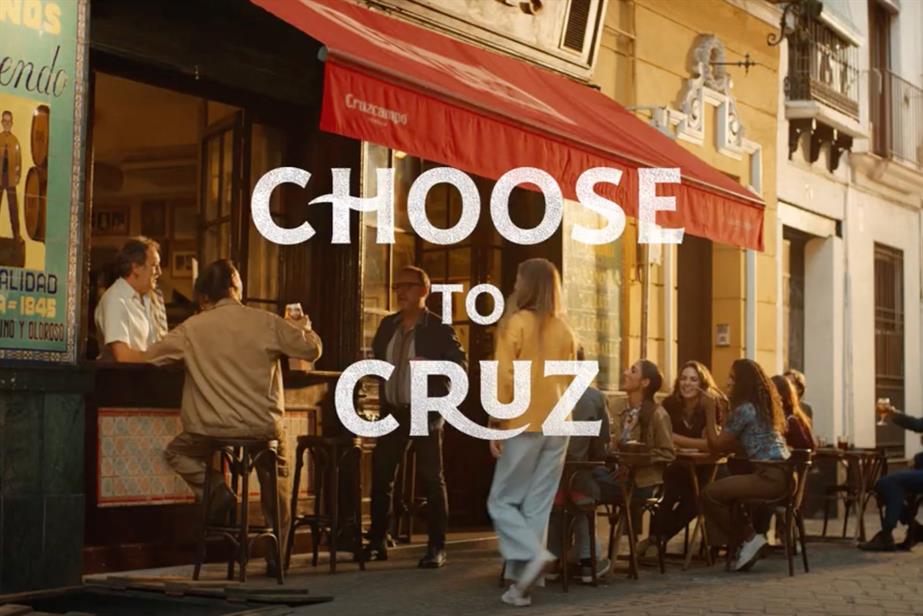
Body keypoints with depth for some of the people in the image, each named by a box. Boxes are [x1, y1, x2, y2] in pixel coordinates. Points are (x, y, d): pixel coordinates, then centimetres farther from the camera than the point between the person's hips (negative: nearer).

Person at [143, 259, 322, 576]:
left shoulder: (193, 327, -4)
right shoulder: (265, 323, -7)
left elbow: (148, 357, 2)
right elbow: (313, 349, 1)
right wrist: (304, 328, 22)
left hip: (211, 429, 0)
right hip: (263, 427, 0)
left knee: (176, 452, 28)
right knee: (277, 485, 24)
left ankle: (216, 490, 4)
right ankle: (276, 558, 25)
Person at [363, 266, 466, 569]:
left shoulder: (438, 328, -5)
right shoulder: (387, 325, 12)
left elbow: (459, 363, -8)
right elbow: (377, 356, 24)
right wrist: (382, 390, 11)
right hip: (392, 410, 6)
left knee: (431, 478, -2)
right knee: (380, 475, 5)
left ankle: (437, 548, 3)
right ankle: (377, 543, 14)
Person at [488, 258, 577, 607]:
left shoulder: (516, 322, -8)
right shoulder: (564, 330, 8)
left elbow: (504, 378, -11)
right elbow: (570, 382, 13)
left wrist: (496, 425, -7)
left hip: (524, 426, -5)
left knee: (502, 501, 6)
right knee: (537, 507, 7)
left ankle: (534, 554, -15)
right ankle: (521, 583, 6)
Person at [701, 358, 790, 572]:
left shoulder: (744, 409, -9)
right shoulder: (763, 405, 20)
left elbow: (717, 445, -4)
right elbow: (735, 445, 24)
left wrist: (710, 411, 2)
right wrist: (713, 438, 12)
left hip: (770, 476, -10)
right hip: (779, 472, 10)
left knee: (710, 493, -13)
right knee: (720, 489, 17)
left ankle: (749, 538, -4)